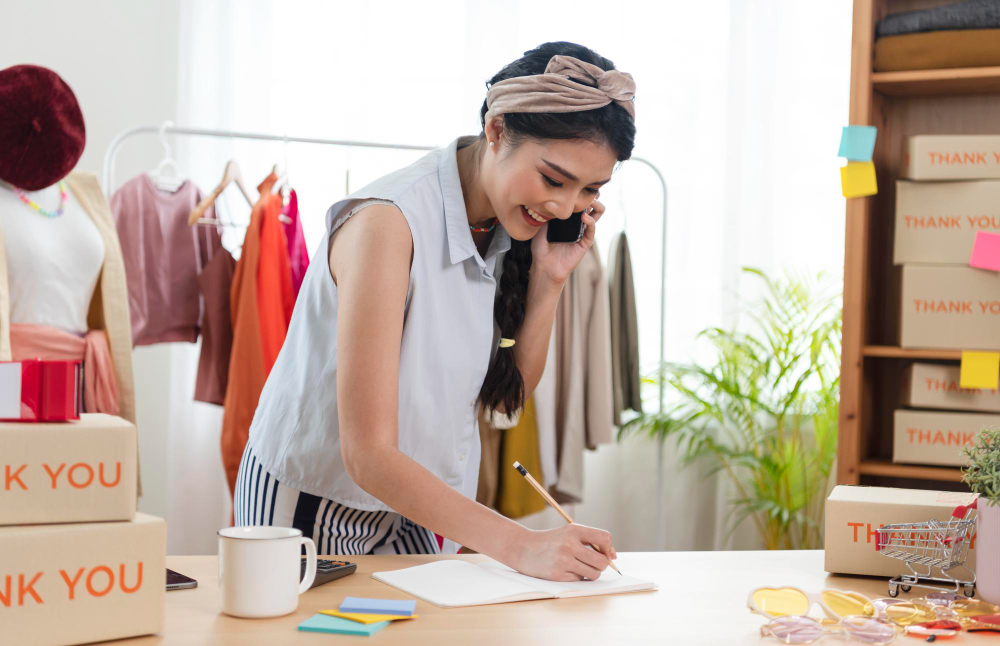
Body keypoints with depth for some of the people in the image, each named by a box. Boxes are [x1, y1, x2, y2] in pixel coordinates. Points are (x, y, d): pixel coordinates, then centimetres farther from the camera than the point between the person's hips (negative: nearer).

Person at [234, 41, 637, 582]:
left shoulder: (512, 223, -6)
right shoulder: (388, 223, -29)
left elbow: (505, 395, 0)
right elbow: (368, 456, -32)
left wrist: (549, 280, -13)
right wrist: (518, 545, -38)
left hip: (421, 505, 6)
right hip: (313, 504, -6)